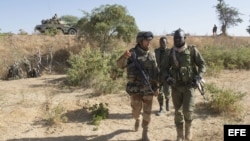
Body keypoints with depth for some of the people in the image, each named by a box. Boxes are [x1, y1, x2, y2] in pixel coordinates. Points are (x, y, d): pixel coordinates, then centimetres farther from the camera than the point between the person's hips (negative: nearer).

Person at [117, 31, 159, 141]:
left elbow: (155, 73, 10)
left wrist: (156, 87, 5)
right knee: (136, 110, 5)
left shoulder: (151, 56, 6)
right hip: (135, 88, -2)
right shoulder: (132, 53, -4)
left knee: (147, 112, 4)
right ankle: (137, 120, 40)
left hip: (148, 88, 3)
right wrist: (124, 56, -35)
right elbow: (120, 65, -14)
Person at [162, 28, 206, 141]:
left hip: (189, 85, -2)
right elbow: (165, 68, 9)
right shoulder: (171, 53, 3)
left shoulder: (192, 50, -5)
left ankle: (188, 128, 20)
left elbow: (202, 65, -2)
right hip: (175, 86, 3)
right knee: (178, 111, 6)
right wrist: (167, 78, -12)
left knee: (187, 110, -10)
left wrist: (198, 77, -19)